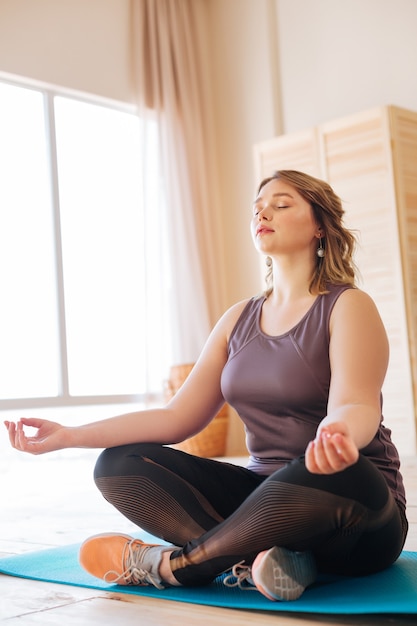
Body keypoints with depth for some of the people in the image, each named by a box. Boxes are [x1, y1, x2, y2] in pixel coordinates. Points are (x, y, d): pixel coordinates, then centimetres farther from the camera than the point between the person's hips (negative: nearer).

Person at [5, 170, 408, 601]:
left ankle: (168, 564, -21)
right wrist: (68, 435, -4)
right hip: (269, 497, 5)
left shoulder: (347, 306, -6)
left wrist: (339, 436, -49)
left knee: (334, 477, -41)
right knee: (120, 465, -9)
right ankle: (255, 561, -27)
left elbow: (356, 405, -23)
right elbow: (177, 417, 5)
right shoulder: (240, 319, 9)